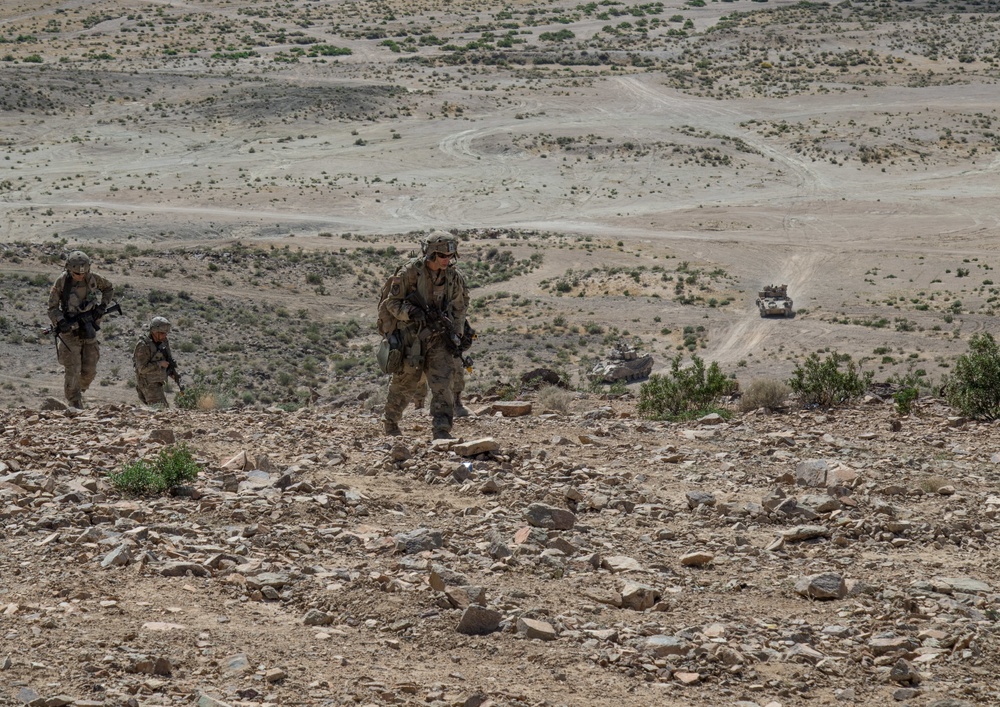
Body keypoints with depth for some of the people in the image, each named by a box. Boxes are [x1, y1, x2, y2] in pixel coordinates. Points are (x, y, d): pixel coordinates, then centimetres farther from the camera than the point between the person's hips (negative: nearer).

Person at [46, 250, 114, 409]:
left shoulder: (92, 279, -5)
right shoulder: (62, 282, -13)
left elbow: (109, 288, 15)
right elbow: (52, 308, -9)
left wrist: (102, 306, 0)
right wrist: (61, 322, -27)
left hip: (88, 330, 3)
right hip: (70, 331, -3)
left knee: (89, 371, 6)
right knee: (73, 370, -9)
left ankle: (79, 391, 35)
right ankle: (76, 405, -2)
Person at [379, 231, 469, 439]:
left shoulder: (454, 277, 2)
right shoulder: (410, 272, -11)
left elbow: (459, 309, 14)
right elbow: (392, 302, -7)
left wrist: (454, 335, 4)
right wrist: (414, 314, -24)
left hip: (439, 337, 3)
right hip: (411, 337, -3)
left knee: (443, 383, -12)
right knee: (405, 383, 8)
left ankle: (441, 431, -15)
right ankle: (390, 422, 32)